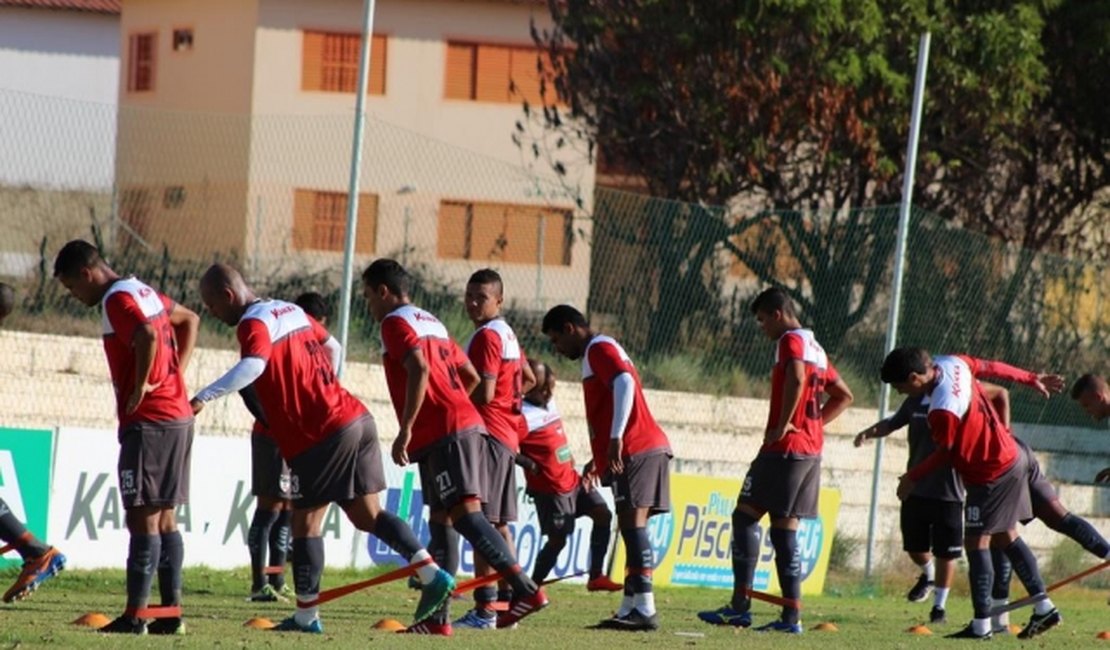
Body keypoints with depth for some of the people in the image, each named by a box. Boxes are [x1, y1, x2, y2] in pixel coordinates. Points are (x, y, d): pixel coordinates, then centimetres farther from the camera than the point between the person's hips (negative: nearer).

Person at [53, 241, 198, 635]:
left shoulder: (117, 298, -11)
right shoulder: (144, 292, 17)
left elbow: (147, 335, -30)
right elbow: (190, 320, 30)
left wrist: (140, 388, -18)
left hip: (148, 421, -10)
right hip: (178, 416, 10)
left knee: (142, 517, -9)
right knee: (164, 516, 11)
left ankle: (135, 615, -11)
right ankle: (171, 612, 11)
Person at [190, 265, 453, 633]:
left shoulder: (254, 324, -11)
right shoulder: (292, 311, 17)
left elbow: (252, 367, -32)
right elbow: (332, 348, 30)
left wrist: (204, 397, -36)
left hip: (320, 436, -8)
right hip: (357, 419, 8)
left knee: (305, 522, 1)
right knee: (367, 514, 12)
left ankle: (306, 615, 3)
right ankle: (432, 573, 2)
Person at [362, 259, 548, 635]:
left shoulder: (395, 322, -3)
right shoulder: (432, 323, 24)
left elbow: (419, 370, -19)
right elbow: (471, 376, 27)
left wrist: (405, 430, -19)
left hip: (445, 434, -9)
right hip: (465, 424, 9)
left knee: (464, 513, -17)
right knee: (441, 519, 9)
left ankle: (525, 589, -28)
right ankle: (437, 618, 9)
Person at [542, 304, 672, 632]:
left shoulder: (599, 348, -3)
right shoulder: (602, 350, 28)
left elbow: (624, 383, -21)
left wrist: (616, 438, -27)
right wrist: (599, 462, 32)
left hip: (636, 451, -11)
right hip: (648, 447, 11)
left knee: (632, 524, -16)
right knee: (632, 528, 9)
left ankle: (644, 609, -23)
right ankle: (630, 608, 7)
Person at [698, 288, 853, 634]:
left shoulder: (790, 340, -7)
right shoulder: (816, 348, 21)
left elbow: (796, 377, -27)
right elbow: (843, 396, 28)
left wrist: (782, 425, -21)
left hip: (785, 447, -9)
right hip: (811, 449, 9)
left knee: (746, 514, -5)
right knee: (785, 527, 9)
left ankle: (740, 605, -10)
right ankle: (791, 616, 5)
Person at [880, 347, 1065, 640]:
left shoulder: (942, 411, -30)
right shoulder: (953, 363, -6)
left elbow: (944, 453, -17)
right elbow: (992, 368, 9)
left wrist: (911, 477, -3)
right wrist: (1031, 379, 26)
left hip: (991, 476, -10)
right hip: (1012, 457, 10)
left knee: (976, 542, -6)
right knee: (1006, 536, 17)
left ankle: (981, 624, -7)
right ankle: (1043, 607, 19)